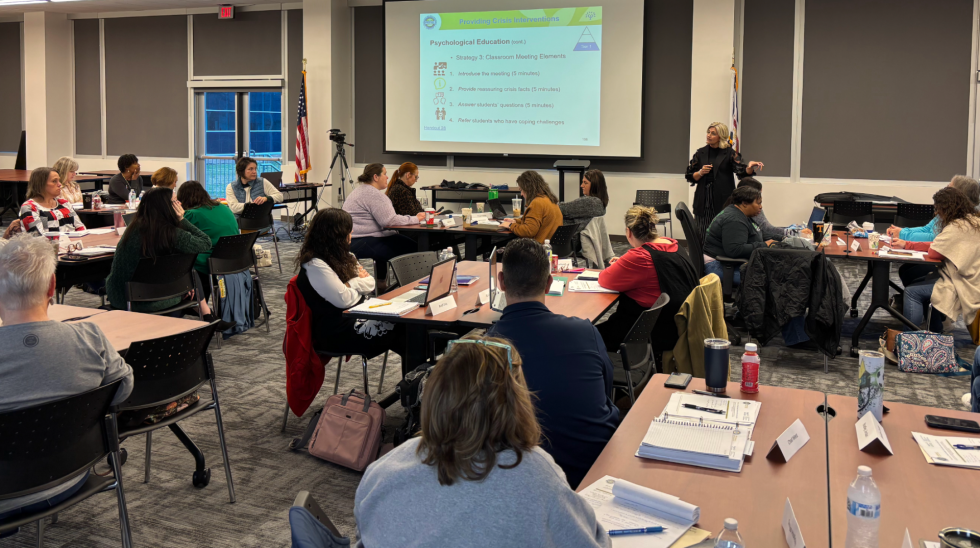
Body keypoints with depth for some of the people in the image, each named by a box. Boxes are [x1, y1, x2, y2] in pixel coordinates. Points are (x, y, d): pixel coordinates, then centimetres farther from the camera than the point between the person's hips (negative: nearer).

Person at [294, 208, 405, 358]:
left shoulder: (342, 256, 13)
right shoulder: (315, 265, -16)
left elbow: (370, 284, 10)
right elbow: (344, 300, -19)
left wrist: (350, 284, -9)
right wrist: (358, 283, 0)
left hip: (356, 317, 9)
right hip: (335, 331, -9)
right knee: (399, 329, -20)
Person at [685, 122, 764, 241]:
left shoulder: (729, 153, 2)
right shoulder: (701, 153, 12)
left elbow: (742, 172, -9)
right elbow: (690, 177, 14)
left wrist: (750, 167, -30)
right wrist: (700, 173, -5)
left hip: (723, 200, -3)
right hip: (704, 200, 3)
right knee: (703, 235, -2)